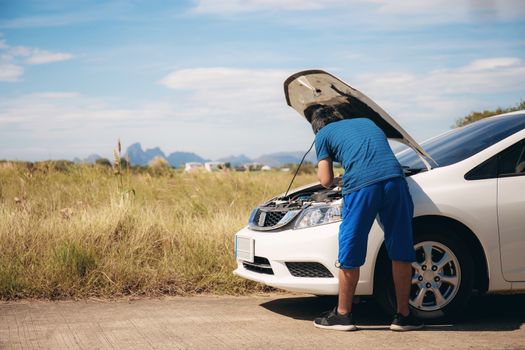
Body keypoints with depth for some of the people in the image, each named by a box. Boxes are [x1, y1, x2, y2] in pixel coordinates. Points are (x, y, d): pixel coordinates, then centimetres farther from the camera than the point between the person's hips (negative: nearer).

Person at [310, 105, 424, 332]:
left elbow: (326, 180, 12)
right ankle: (403, 316, 18)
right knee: (401, 252, 11)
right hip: (394, 179, 4)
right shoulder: (366, 122, 33)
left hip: (360, 186, -4)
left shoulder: (323, 134, 19)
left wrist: (321, 168, 33)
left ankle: (342, 315, 19)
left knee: (350, 254, 9)